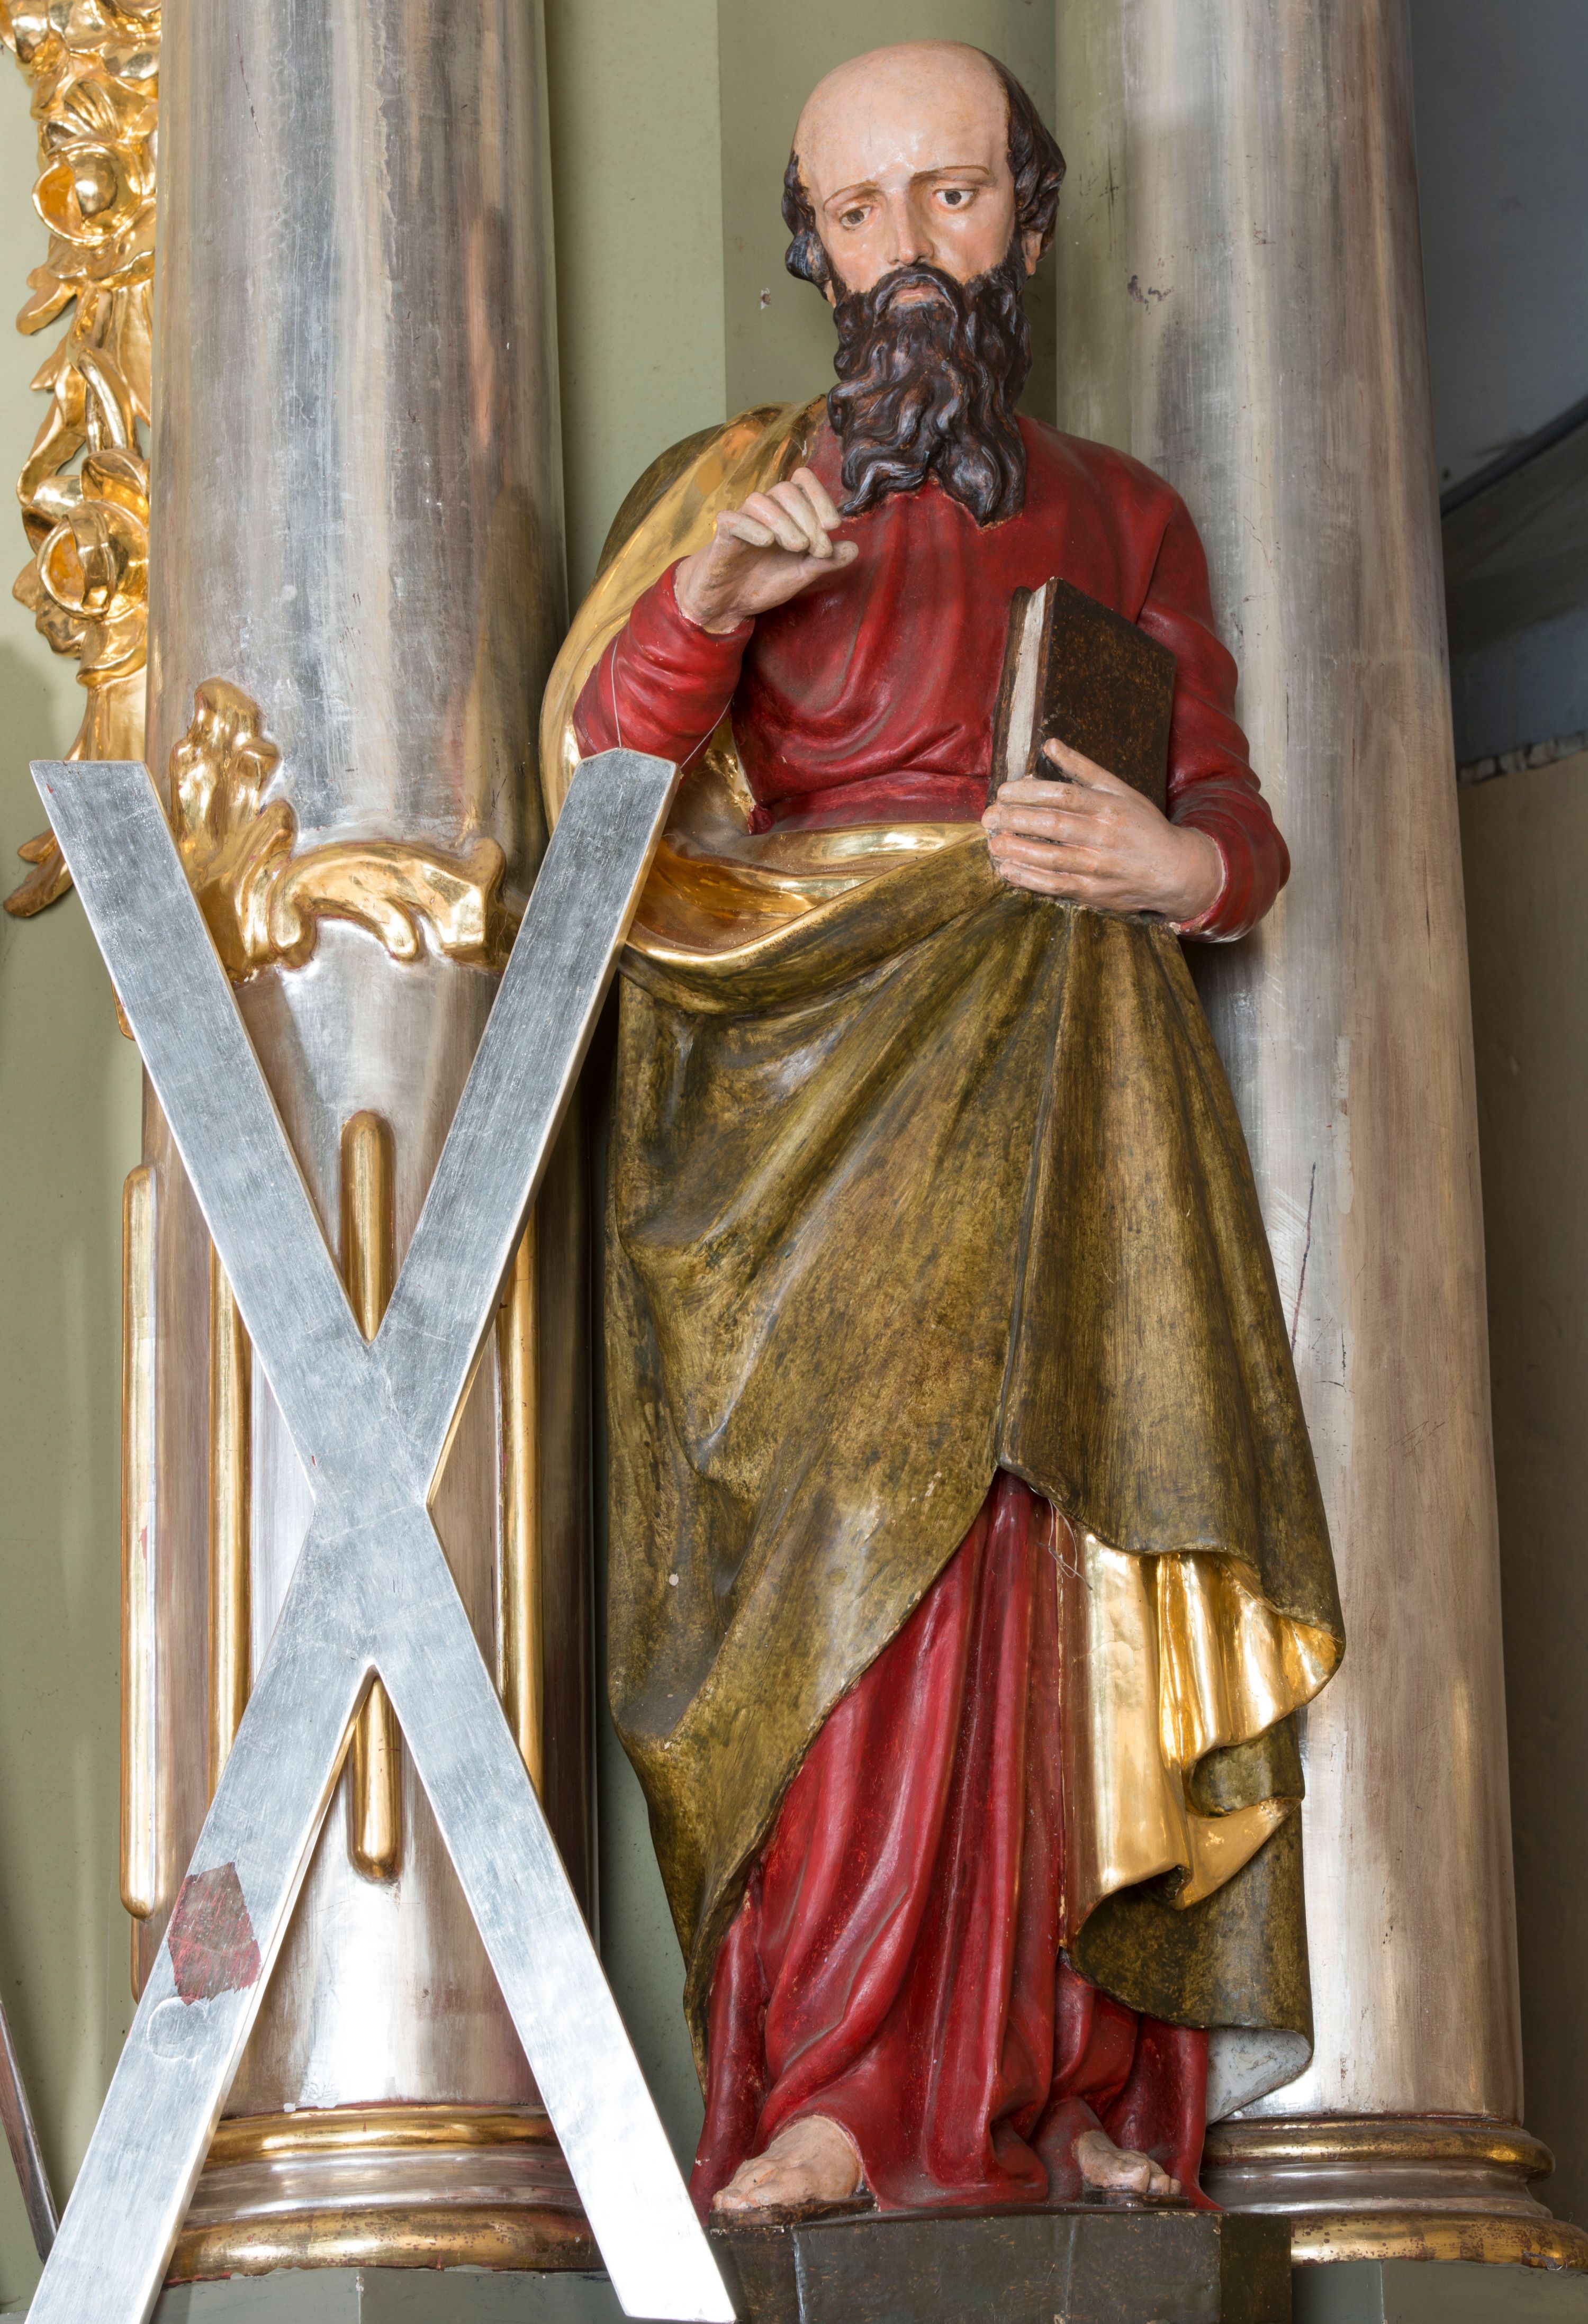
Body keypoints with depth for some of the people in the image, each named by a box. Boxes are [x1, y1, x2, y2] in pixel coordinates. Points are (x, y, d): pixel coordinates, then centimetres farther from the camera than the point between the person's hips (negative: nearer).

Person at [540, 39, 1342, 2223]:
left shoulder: (1124, 521, 20)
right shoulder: (731, 490, 14)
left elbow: (1246, 830, 17)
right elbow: (602, 798, 1)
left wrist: (1174, 860, -6)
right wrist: (705, 602, -16)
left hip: (1070, 1093, 2)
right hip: (815, 1087, -2)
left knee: (1057, 1528, -9)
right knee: (862, 1508, -17)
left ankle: (1089, 2085, -9)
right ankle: (840, 2092, -21)